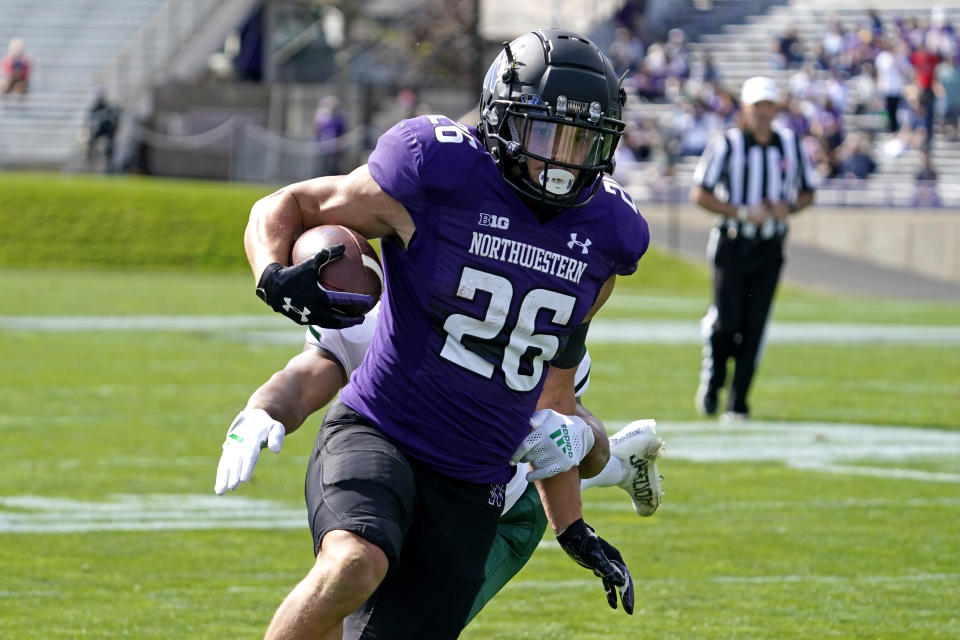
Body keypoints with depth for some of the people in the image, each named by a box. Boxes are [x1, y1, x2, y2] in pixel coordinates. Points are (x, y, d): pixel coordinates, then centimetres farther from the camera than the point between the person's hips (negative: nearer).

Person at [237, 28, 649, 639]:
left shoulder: (606, 234, 4)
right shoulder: (435, 174, -11)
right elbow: (284, 207, 1)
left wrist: (574, 530, 17)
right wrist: (275, 278, -23)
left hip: (472, 492, 5)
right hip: (376, 435, -5)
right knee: (355, 566, -35)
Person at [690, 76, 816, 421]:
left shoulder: (790, 144, 6)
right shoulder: (726, 144, -6)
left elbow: (807, 192, 16)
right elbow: (700, 194, -8)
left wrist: (789, 207, -6)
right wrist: (742, 213, -18)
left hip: (769, 249, 3)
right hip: (732, 246, -3)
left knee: (754, 327, 0)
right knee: (728, 322, -7)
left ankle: (738, 402, 8)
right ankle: (712, 379, 22)